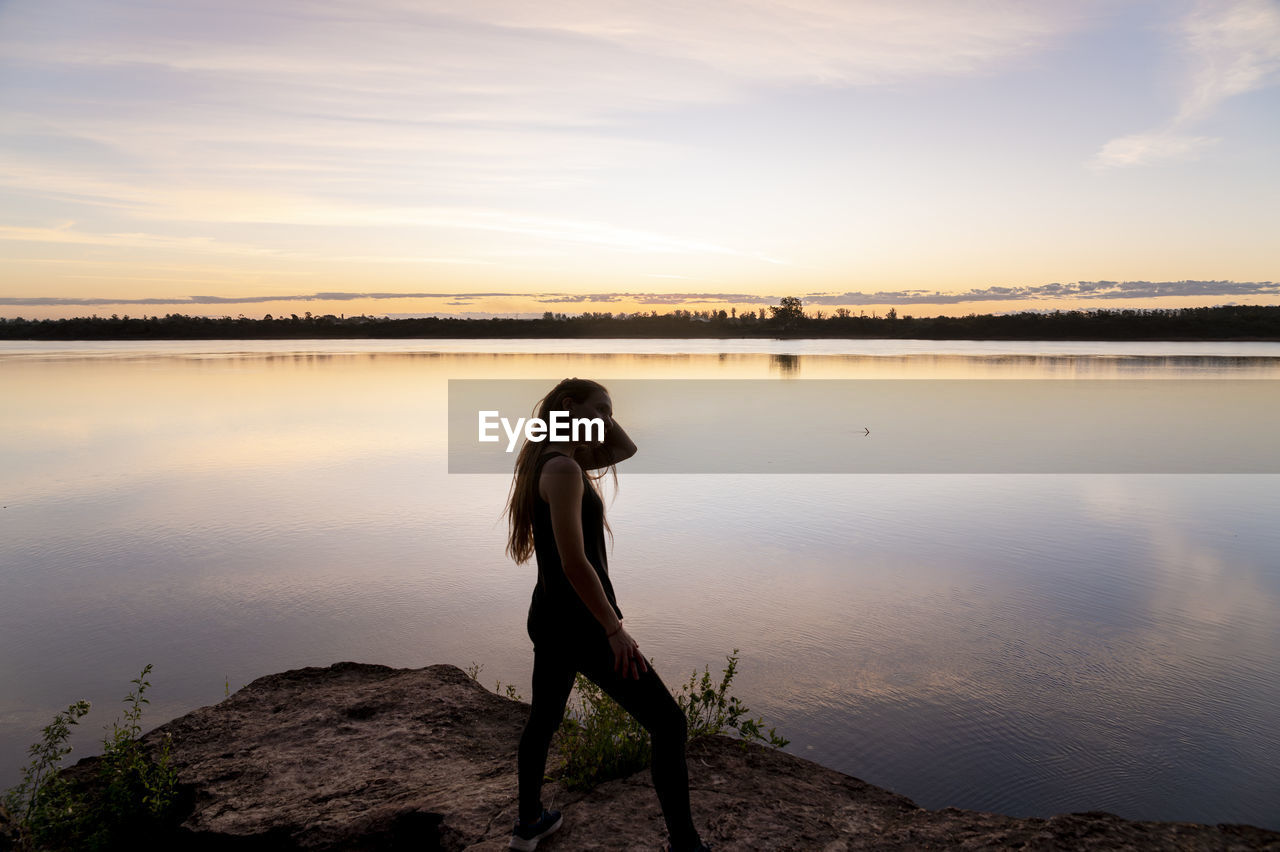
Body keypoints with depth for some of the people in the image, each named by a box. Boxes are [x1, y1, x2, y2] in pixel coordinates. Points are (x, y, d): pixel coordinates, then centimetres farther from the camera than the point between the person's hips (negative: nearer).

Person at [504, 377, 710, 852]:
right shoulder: (563, 467, -19)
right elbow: (575, 562, -23)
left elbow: (627, 451, 21)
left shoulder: (549, 460, 10)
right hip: (579, 621, -10)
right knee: (668, 724, -2)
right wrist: (615, 628, -19)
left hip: (547, 617, 10)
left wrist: (599, 418, 8)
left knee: (544, 717, 24)